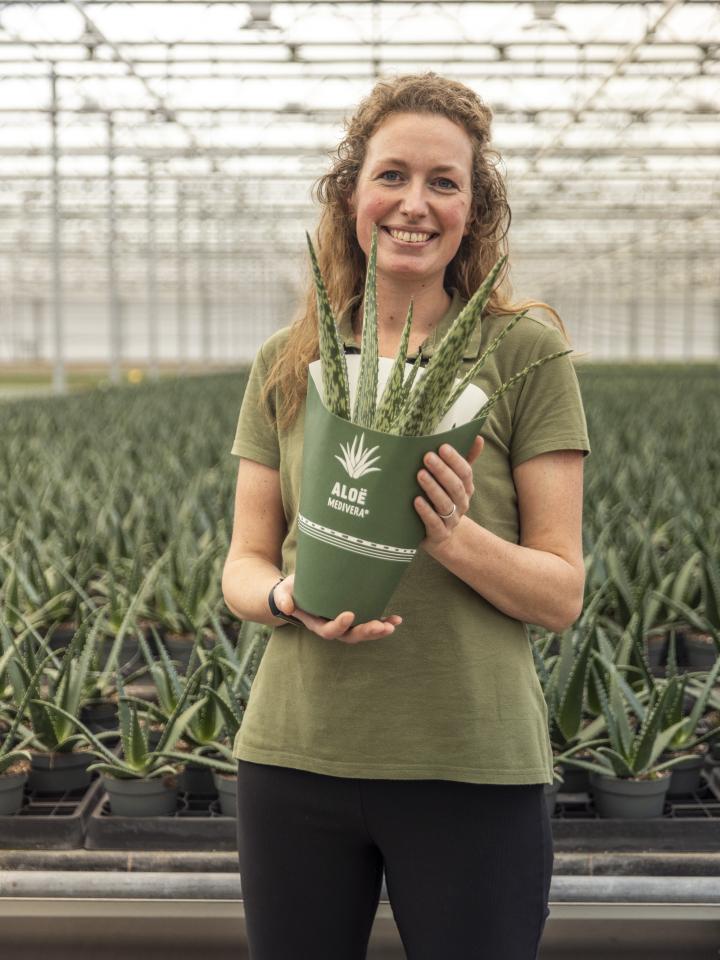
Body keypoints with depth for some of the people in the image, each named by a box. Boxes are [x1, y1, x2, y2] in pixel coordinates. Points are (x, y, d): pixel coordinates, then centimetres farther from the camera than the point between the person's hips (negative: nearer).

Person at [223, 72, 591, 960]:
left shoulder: (526, 351, -4)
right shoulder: (285, 363, 5)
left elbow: (562, 595, -4)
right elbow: (243, 565, 7)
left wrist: (456, 536, -22)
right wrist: (286, 598, -15)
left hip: (472, 764, -2)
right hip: (295, 755, 3)